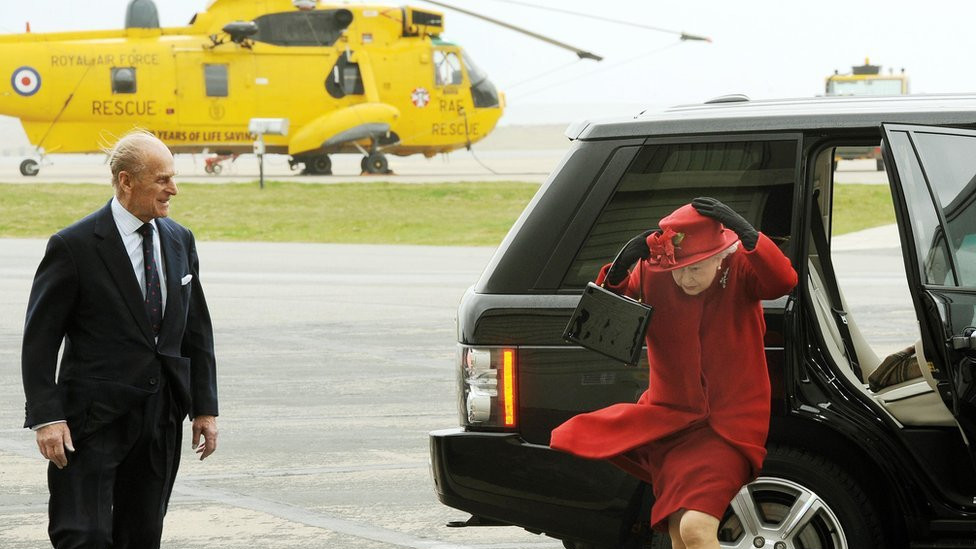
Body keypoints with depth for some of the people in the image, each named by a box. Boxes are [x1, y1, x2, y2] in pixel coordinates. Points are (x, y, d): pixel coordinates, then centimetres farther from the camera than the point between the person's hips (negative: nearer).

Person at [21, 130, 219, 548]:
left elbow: (197, 332, 16)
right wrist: (47, 418, -15)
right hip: (94, 418, -6)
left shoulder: (180, 241, 10)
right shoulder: (74, 246, -9)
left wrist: (205, 407, 11)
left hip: (161, 420, 6)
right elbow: (39, 340, -8)